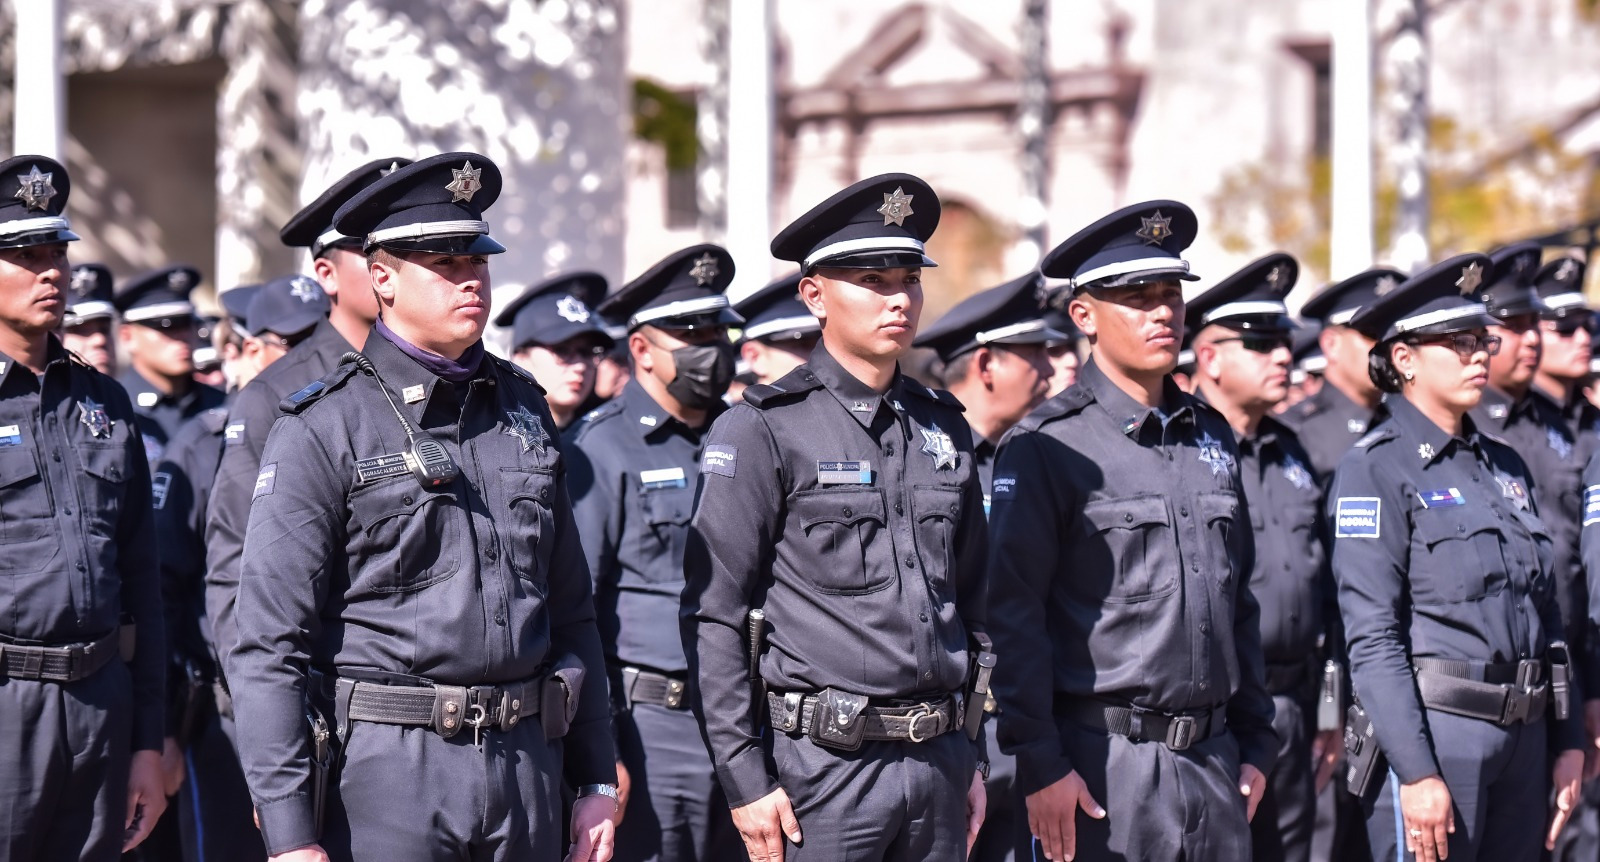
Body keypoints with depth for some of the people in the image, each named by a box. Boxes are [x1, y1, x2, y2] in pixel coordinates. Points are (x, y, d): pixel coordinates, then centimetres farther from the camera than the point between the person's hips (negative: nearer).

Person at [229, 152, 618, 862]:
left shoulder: (521, 407, 12)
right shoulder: (324, 427, -6)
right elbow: (267, 644, -9)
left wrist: (597, 780, 13)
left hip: (528, 758, 5)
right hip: (393, 767, -5)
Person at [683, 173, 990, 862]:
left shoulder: (943, 429, 12)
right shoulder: (763, 430, -5)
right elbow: (712, 618, -7)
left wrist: (971, 757, 16)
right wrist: (745, 780, -11)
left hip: (939, 759, 5)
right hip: (821, 765, -5)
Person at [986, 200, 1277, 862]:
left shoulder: (1211, 436, 14)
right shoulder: (1048, 447, -6)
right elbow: (1012, 614, -11)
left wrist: (1255, 742, 15)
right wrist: (1040, 763, -15)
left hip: (1213, 758, 6)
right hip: (1105, 759, -6)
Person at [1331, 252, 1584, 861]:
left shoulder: (1504, 465, 16)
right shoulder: (1376, 468, -6)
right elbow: (1372, 638, -13)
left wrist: (1568, 742, 12)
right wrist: (1417, 773, -18)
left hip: (1524, 736, 7)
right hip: (1434, 733, -7)